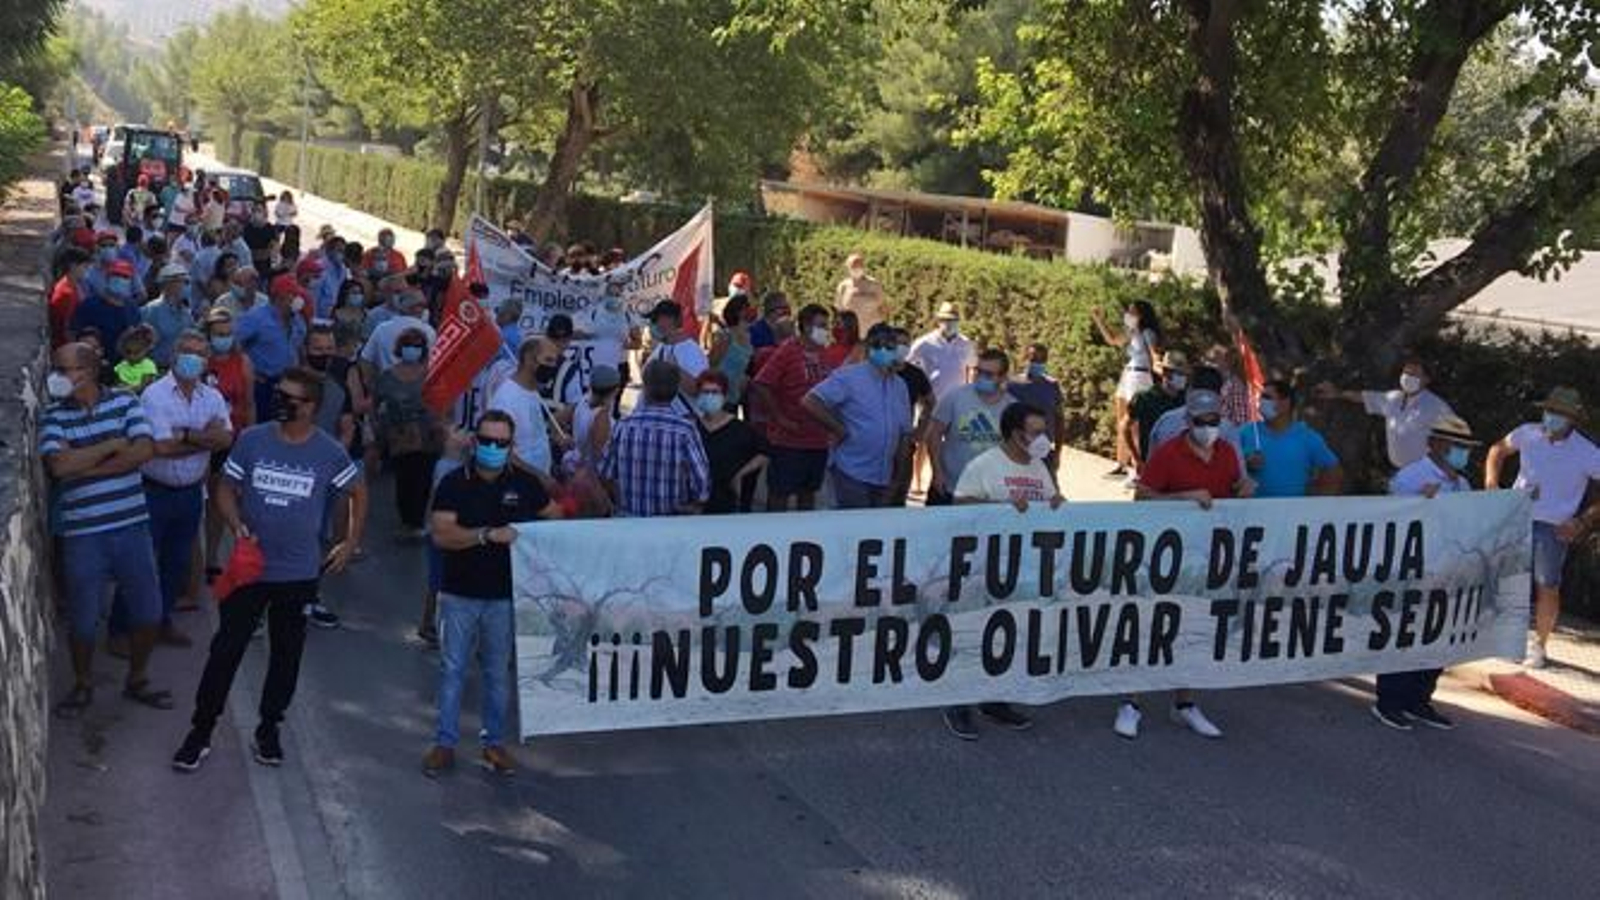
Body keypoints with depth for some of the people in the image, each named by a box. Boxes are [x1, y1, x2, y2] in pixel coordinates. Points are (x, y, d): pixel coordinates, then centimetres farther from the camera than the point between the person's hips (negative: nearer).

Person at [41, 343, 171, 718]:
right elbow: (59, 465, -19)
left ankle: (136, 680, 30)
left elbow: (144, 451, -13)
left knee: (148, 613, 8)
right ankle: (83, 685, 31)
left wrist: (86, 467, -14)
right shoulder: (53, 417, -3)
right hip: (83, 533, -1)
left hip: (132, 526, 1)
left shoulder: (125, 402, 0)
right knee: (83, 620, 8)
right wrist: (113, 445, -13)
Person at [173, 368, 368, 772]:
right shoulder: (252, 440, -6)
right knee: (226, 650, 2)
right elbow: (226, 488, 2)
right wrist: (236, 524, -16)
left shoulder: (329, 453, -7)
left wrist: (350, 544, 5)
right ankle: (200, 731, 13)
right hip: (250, 568, 0)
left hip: (299, 575, 0)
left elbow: (357, 493, 8)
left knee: (286, 655, 12)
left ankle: (268, 730, 28)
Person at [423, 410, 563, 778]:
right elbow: (441, 534, -17)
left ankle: (494, 742, 23)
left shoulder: (523, 483, 2)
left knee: (498, 672, 11)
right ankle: (445, 743, 14)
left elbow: (556, 516, 17)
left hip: (504, 595, 2)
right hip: (459, 595, -2)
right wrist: (487, 534, -28)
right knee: (452, 670, 5)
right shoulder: (454, 483, -5)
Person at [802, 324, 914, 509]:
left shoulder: (900, 386, 12)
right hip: (852, 473, -6)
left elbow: (904, 431, 18)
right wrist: (840, 431, -15)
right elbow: (810, 403, -18)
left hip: (883, 479, 7)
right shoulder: (849, 377, -8)